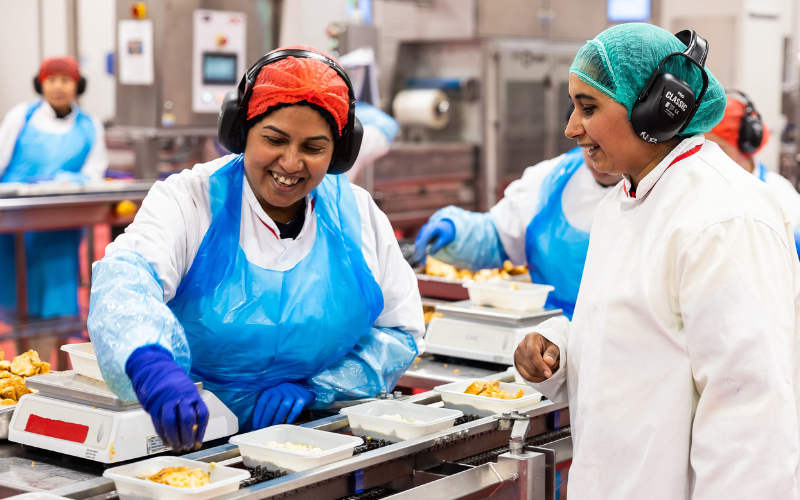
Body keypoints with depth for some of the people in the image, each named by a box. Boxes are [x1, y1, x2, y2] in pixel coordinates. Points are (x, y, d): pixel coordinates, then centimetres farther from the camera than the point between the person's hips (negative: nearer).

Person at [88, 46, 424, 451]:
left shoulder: (358, 214, 4)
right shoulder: (190, 199, -5)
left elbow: (401, 331, 8)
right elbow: (125, 276, -24)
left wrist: (311, 388, -8)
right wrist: (150, 365, -47)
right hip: (192, 435, 0)